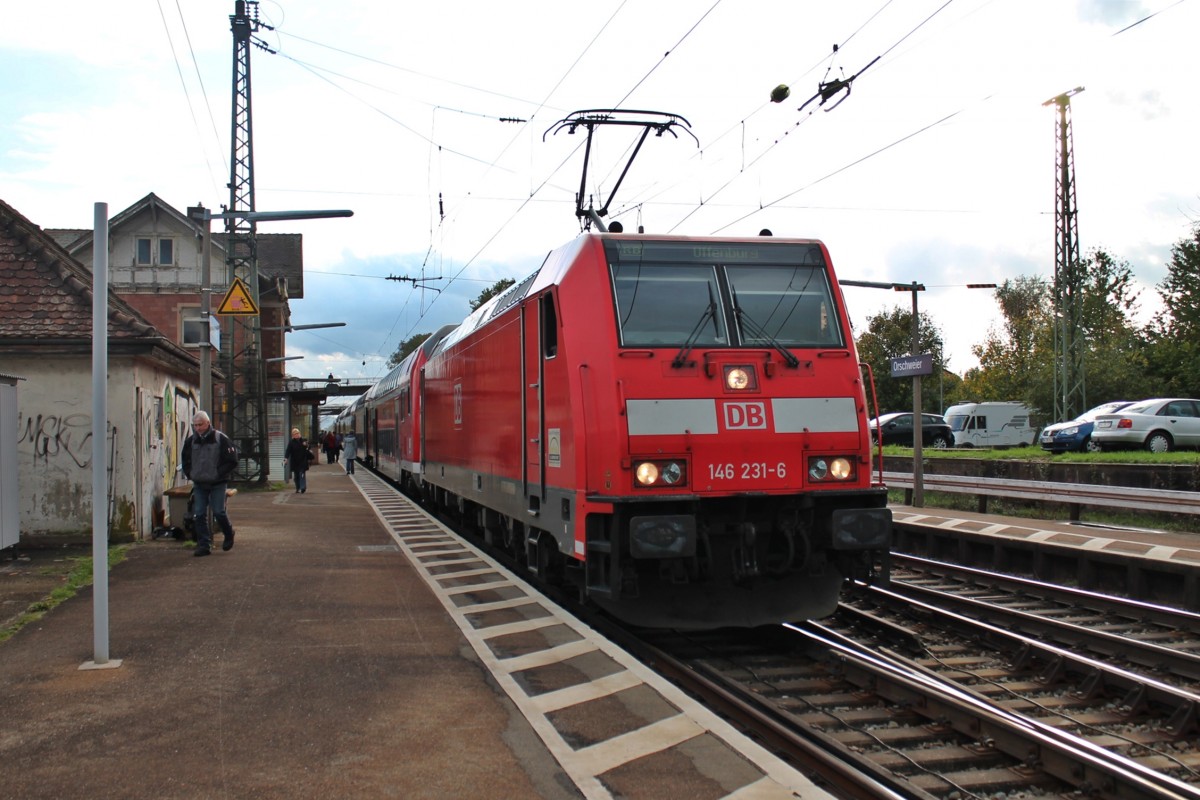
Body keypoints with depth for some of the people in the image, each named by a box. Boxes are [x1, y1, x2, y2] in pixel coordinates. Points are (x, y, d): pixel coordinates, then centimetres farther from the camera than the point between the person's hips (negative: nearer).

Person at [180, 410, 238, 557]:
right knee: (199, 514, 0)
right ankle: (204, 545, 5)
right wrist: (190, 474, 6)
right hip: (199, 484, 4)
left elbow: (232, 461, -7)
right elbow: (186, 461, 20)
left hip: (217, 484, -4)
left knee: (218, 512, -5)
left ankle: (229, 534, 23)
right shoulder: (190, 441, 6)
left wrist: (218, 474, -13)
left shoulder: (221, 439, -8)